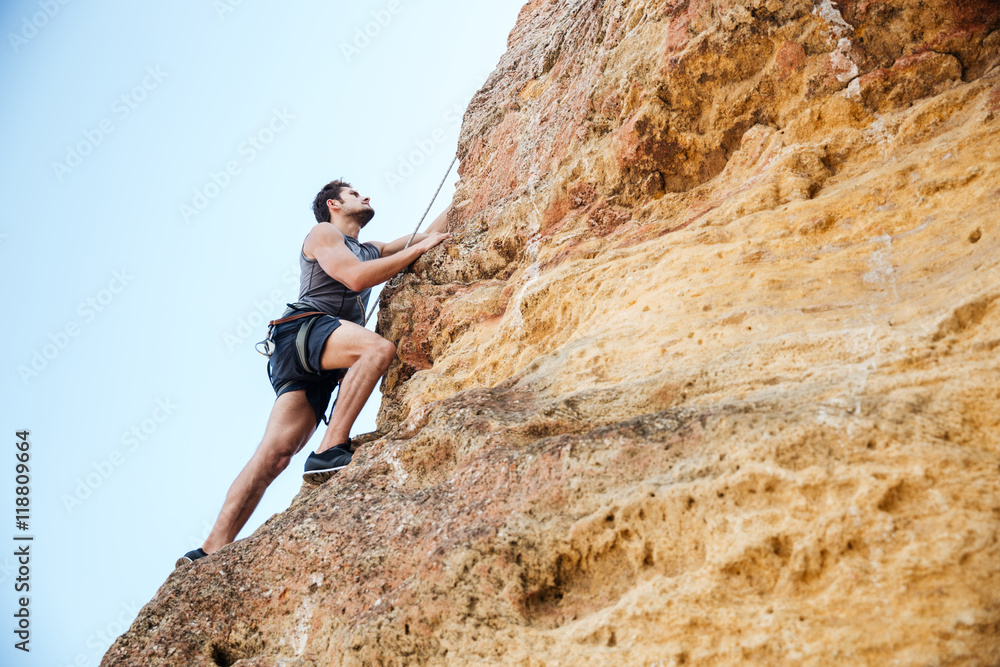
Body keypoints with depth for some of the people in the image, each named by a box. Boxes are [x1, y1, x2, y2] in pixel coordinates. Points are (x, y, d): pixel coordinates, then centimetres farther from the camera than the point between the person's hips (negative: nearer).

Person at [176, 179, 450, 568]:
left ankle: (212, 551, -18)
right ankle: (329, 451, -35)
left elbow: (428, 236, 38)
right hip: (302, 329, -6)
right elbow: (356, 276, -5)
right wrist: (417, 250, -1)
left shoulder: (371, 250, 35)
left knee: (276, 454, -11)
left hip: (322, 368, 6)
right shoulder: (322, 233, 13)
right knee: (379, 349, -32)